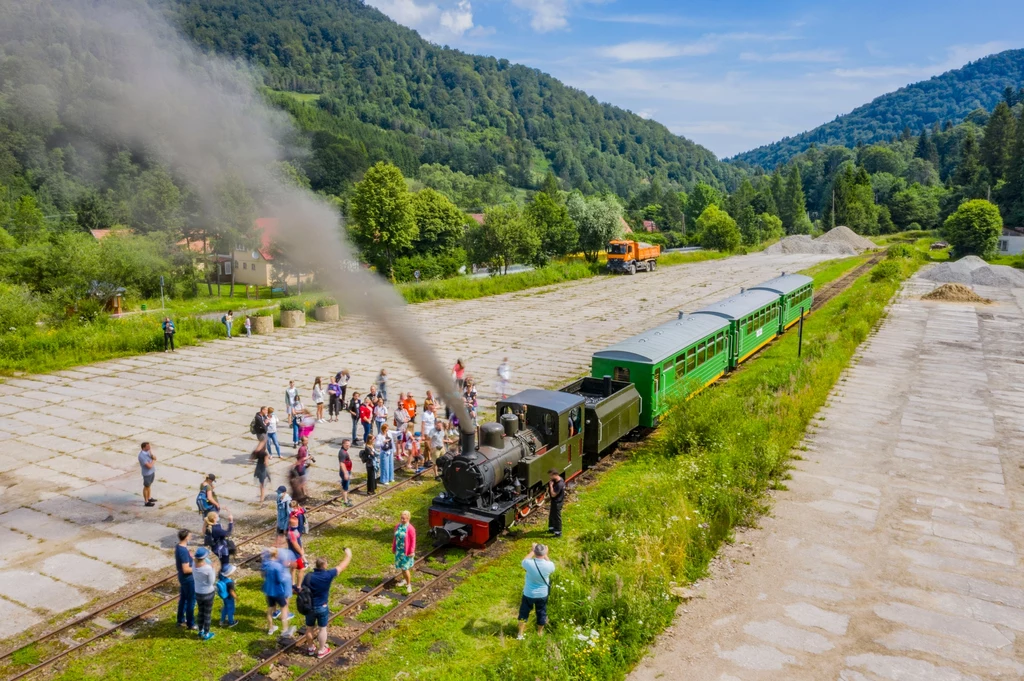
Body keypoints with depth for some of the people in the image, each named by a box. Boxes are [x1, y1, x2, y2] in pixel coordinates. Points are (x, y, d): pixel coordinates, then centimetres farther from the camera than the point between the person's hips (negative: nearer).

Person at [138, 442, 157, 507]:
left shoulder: (148, 451, -5)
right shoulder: (142, 456, -31)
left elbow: (154, 457, -3)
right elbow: (149, 466, -31)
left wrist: (152, 455, -24)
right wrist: (154, 460, -15)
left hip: (152, 471, 8)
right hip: (147, 473, -8)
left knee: (149, 485, 24)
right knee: (146, 487, 8)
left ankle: (149, 498, 41)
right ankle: (146, 502, 23)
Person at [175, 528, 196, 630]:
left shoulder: (178, 547, 0)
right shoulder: (184, 551, -30)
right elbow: (186, 569, -29)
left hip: (182, 578, 9)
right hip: (188, 579, -9)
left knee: (183, 599, 22)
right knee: (191, 601, 4)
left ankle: (181, 620, 36)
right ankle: (190, 624, 16)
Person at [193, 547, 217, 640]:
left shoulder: (194, 566, -12)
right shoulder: (208, 568, -30)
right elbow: (211, 582, -17)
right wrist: (212, 570, -11)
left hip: (198, 593, 5)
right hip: (208, 593, -5)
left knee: (201, 612, 24)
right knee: (207, 614, 13)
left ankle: (201, 632, 40)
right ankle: (206, 634, 26)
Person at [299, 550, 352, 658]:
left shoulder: (309, 576, -16)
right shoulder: (328, 575, -21)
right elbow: (341, 567, -10)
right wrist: (348, 555, 5)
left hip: (310, 607, 2)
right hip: (322, 608, -2)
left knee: (309, 628, 21)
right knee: (322, 629, 15)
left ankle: (310, 647, 38)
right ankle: (321, 651, 27)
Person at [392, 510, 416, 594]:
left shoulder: (410, 528, -20)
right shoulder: (398, 526, -2)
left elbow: (413, 540, -15)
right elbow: (395, 538, 8)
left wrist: (412, 552, -14)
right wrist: (393, 548, 12)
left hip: (407, 551, -6)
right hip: (399, 550, 6)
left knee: (405, 568, -5)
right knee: (401, 566, 19)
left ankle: (409, 585, 9)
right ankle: (404, 580, 41)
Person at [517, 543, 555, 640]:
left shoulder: (529, 564, -29)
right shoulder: (549, 565, -26)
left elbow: (524, 561, -3)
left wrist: (532, 551, 5)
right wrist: (545, 555, 4)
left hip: (529, 594, -1)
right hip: (542, 594, 1)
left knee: (524, 613, 21)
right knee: (541, 613, 24)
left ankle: (520, 634, 32)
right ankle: (540, 633, 43)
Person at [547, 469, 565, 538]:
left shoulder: (559, 484, -34)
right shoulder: (559, 479, -3)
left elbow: (553, 494, -30)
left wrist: (551, 485, -28)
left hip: (557, 502, -10)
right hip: (555, 501, 10)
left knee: (557, 517, 5)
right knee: (552, 515, 25)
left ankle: (558, 532, 19)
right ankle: (551, 528, 43)